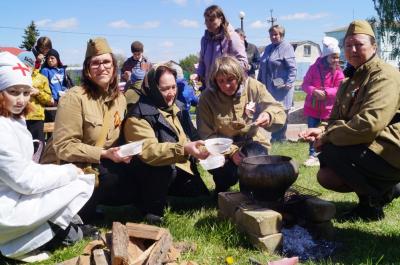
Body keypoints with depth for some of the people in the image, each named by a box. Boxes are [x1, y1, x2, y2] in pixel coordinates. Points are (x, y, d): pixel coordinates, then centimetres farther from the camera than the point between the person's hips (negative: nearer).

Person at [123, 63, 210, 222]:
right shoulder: (139, 116, -18)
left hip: (181, 171, 8)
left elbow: (193, 136, 16)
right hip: (154, 176, -7)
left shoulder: (176, 108, 9)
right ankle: (152, 209, -12)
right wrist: (184, 149, -45)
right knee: (162, 167, -38)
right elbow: (147, 151, -33)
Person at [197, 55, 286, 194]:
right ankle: (221, 193, 11)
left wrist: (268, 116, -35)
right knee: (227, 172, -28)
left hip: (252, 142, 1)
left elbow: (279, 110, -9)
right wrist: (231, 151, -25)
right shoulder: (207, 98, -12)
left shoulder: (253, 87, -11)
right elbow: (207, 135, -11)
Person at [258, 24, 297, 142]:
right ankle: (274, 138, 21)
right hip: (268, 87, 7)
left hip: (281, 88, -7)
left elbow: (292, 68, -12)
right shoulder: (268, 48, 16)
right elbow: (262, 67, 22)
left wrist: (289, 83, -20)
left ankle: (280, 138, 11)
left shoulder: (286, 47, -5)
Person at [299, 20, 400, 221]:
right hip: (368, 150, 10)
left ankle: (372, 205, -5)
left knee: (330, 152, -24)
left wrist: (328, 136, -22)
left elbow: (370, 124, -31)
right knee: (325, 177, 6)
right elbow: (336, 119, 14)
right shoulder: (349, 82, 14)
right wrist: (322, 130, -11)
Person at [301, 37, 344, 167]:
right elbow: (305, 84, -2)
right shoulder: (314, 68, -2)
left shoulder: (338, 71, -2)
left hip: (329, 107, -1)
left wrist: (326, 92, -23)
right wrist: (314, 91, -22)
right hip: (313, 106, 1)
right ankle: (313, 155, 12)